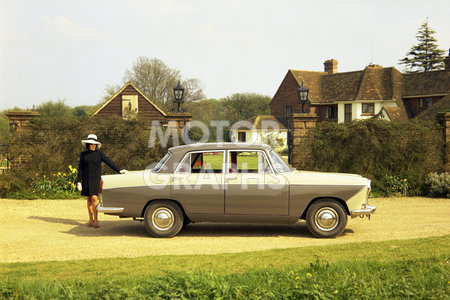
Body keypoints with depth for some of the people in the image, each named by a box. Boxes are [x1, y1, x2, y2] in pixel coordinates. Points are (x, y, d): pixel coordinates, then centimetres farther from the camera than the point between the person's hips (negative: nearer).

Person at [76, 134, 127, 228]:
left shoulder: (99, 153, 1)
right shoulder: (83, 154, 7)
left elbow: (108, 162, -2)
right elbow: (80, 168, 7)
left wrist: (119, 170, -10)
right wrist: (79, 181, 1)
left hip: (95, 178, -2)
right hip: (86, 179, 2)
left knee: (94, 198, -13)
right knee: (89, 199, 6)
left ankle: (96, 220, -9)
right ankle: (91, 220, 15)